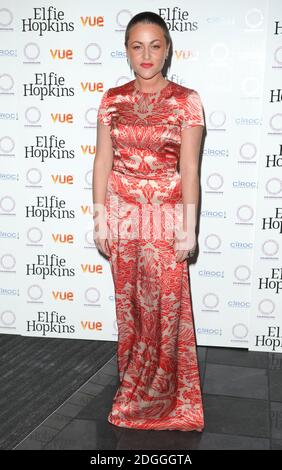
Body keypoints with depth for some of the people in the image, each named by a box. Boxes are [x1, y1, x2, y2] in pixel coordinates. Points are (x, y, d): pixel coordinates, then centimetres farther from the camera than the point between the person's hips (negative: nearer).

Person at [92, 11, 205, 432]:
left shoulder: (186, 101, -5)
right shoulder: (112, 100, 3)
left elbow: (189, 168, -7)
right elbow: (102, 161, 4)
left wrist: (189, 228, -8)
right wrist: (99, 218, 1)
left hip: (165, 215, -2)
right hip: (121, 213, 3)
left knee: (165, 307, 3)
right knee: (129, 303, 12)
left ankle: (160, 395, 24)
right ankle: (133, 385, 32)